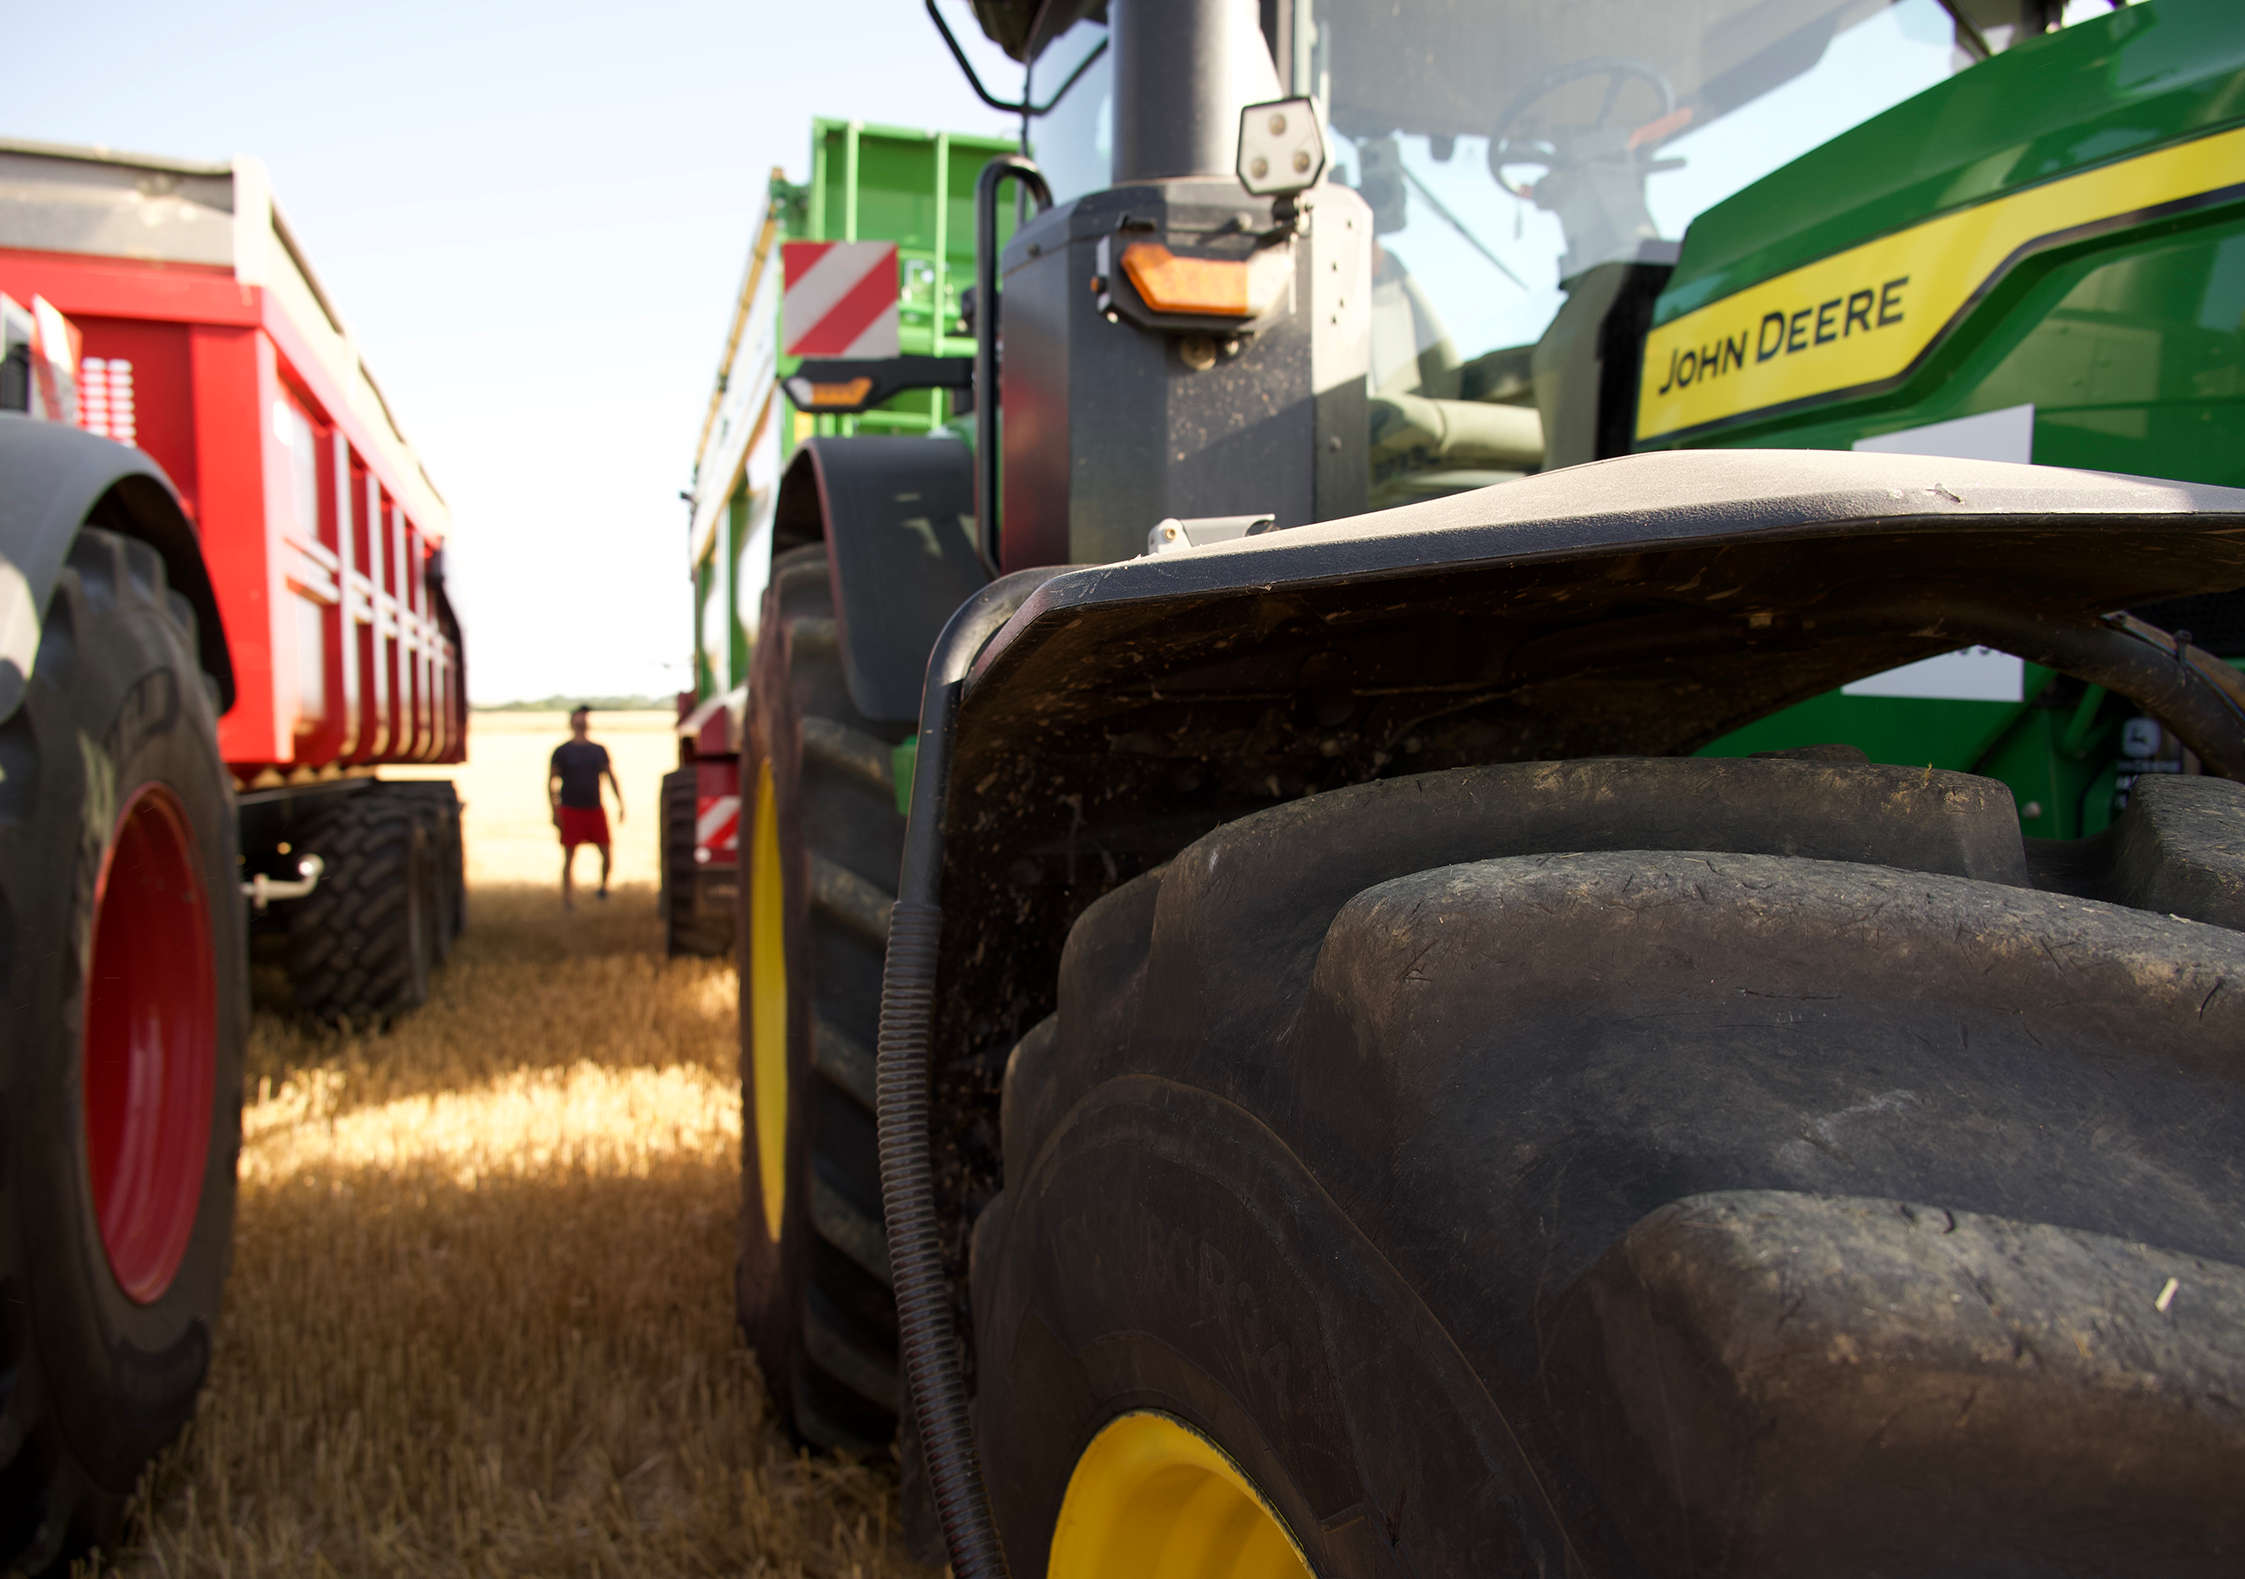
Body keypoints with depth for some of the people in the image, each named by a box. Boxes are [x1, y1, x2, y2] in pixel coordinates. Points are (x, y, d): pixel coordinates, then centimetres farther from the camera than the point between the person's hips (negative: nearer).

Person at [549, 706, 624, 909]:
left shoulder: (599, 750, 11)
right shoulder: (561, 751, 0)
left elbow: (611, 776, 16)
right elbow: (551, 782, 0)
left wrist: (620, 803, 7)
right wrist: (554, 811, -7)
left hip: (595, 810, 3)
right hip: (571, 811, -3)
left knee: (606, 852, -1)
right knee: (569, 856, -2)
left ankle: (604, 884, 24)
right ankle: (567, 898, 5)